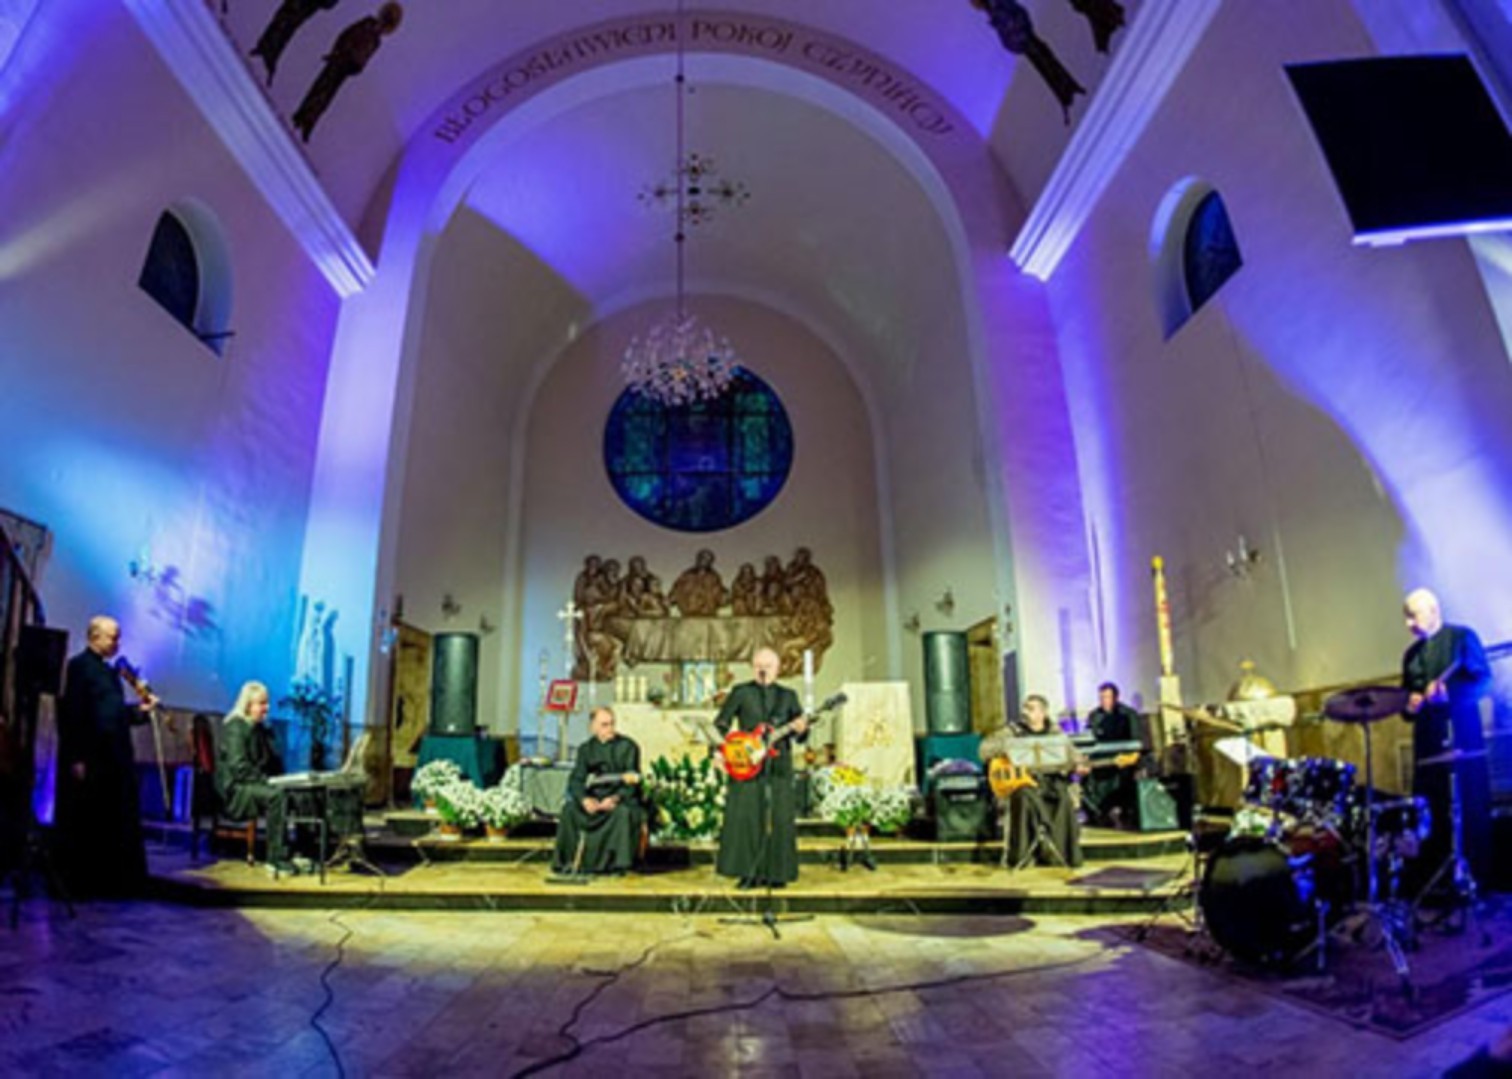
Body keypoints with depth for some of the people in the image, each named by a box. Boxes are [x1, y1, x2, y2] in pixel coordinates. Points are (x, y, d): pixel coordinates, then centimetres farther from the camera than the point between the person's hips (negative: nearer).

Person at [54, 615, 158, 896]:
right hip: (88, 760, -9)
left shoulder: (109, 670, 16)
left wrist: (141, 710, 5)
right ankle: (79, 882, 11)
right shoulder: (79, 666, -10)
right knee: (85, 826, 1)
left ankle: (111, 882, 18)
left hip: (112, 759, 9)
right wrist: (75, 758, -20)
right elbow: (70, 714, -16)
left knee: (114, 825, 11)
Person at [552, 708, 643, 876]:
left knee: (624, 813, -36)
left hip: (622, 798, -3)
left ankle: (619, 863, -22)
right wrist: (584, 799, -23)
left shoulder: (628, 747, -6)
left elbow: (632, 781, -11)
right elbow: (575, 780, -2)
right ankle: (573, 861, -12)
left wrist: (615, 798, -28)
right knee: (569, 811, -22)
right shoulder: (585, 749, 4)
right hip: (593, 799, 3)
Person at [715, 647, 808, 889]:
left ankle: (776, 873, 11)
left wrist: (801, 730, -11)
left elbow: (801, 737, 12)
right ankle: (749, 873, 4)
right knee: (745, 817, -5)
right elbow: (720, 724, 4)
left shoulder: (788, 696, 13)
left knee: (780, 820, 1)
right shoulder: (741, 692, 6)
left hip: (779, 766, 2)